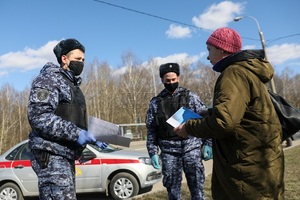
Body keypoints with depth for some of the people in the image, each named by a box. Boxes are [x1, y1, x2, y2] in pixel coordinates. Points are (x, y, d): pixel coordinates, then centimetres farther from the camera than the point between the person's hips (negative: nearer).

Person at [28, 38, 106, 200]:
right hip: (51, 156, -10)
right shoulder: (48, 79, -8)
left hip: (66, 156, 10)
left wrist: (92, 138, 14)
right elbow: (38, 116, -22)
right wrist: (75, 133, -26)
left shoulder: (72, 84, 22)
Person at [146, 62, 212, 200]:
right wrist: (153, 152, 2)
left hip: (191, 146, -1)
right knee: (172, 187, 8)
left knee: (196, 185, 3)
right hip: (168, 150, 1)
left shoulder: (190, 96, 5)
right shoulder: (155, 102, 8)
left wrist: (208, 143, -3)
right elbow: (151, 129, 8)